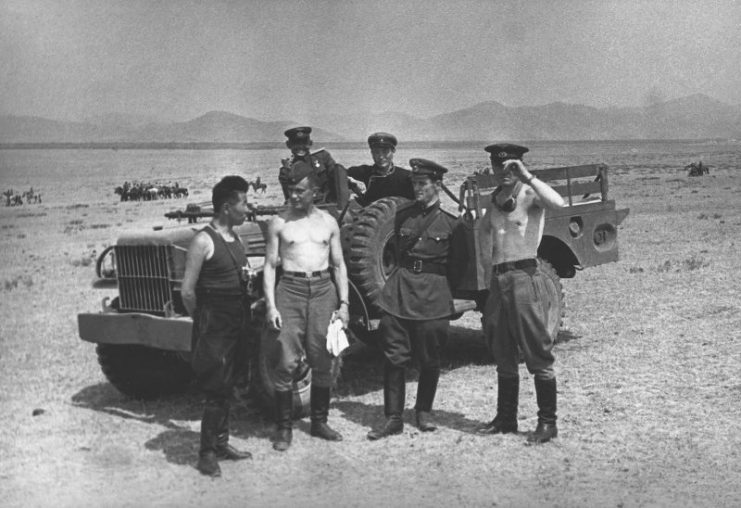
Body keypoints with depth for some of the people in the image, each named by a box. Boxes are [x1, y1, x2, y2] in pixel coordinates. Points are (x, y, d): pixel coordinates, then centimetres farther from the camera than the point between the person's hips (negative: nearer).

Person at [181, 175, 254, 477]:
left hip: (236, 324, 8)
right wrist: (202, 322, -3)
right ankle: (207, 454, 2)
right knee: (216, 390, -6)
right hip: (214, 325, -8)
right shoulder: (204, 241, -14)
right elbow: (188, 292, -12)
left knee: (226, 387, 15)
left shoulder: (235, 239, 11)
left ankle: (221, 443, 26)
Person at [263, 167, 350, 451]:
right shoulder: (279, 223, 3)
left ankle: (319, 421, 20)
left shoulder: (328, 222, 9)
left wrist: (343, 303, 4)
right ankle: (284, 428, 3)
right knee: (286, 363, -6)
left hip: (323, 290, 2)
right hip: (290, 289, -2)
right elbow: (270, 266, 2)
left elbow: (339, 265, 12)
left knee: (323, 362, 6)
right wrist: (271, 306, -8)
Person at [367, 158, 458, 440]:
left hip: (433, 294, -3)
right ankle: (393, 418, 8)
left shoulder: (450, 221, -2)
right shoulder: (403, 214, 8)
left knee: (429, 360, 7)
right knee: (394, 358, 1)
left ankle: (424, 411, 26)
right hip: (400, 289, 3)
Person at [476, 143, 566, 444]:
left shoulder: (529, 194, -8)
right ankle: (505, 419, 25)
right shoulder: (495, 197, 13)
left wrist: (526, 176, -28)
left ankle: (547, 422, 4)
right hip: (499, 280, 8)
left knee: (537, 357, -3)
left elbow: (558, 204, -28)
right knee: (503, 356, 15)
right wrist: (492, 260, 11)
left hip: (524, 278, -7)